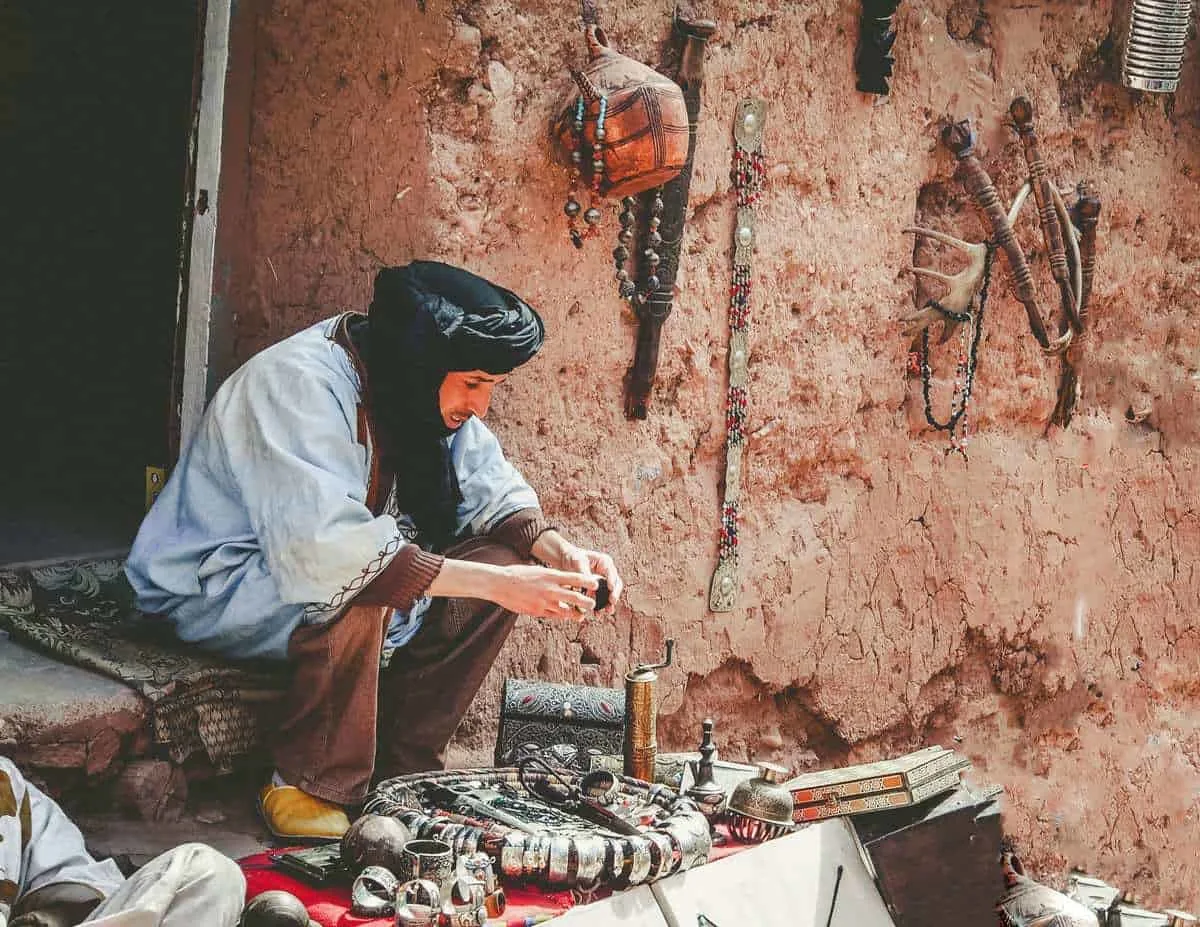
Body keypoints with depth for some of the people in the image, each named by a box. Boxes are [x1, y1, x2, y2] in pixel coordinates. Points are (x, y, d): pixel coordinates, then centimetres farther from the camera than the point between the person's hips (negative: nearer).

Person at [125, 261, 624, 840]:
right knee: (355, 592, -38)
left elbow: (488, 488, 1)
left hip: (305, 560, 8)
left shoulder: (422, 390, -4)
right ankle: (308, 787, -18)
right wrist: (494, 583, -41)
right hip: (213, 587, -8)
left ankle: (401, 770, -3)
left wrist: (557, 550, -21)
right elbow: (321, 550, -41)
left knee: (501, 559, -10)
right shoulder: (300, 385, -30)